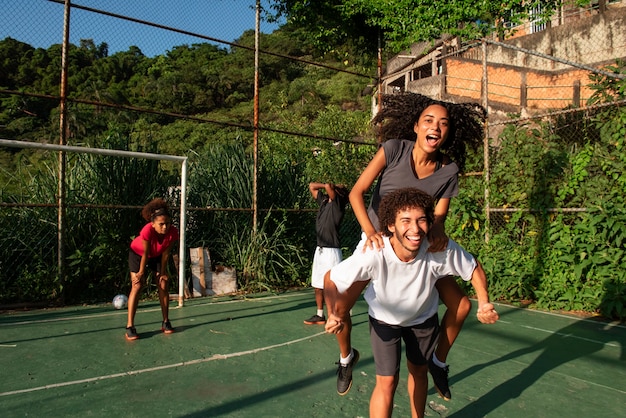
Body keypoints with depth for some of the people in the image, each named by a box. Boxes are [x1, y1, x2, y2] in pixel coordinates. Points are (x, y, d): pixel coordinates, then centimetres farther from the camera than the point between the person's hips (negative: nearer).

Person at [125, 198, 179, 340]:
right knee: (136, 287, -13)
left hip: (157, 255, 3)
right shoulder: (147, 230, -41)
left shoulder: (173, 232, -31)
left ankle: (165, 322, 10)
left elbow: (165, 253, -17)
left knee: (163, 286, -2)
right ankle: (130, 326, -9)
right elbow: (145, 254, -27)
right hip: (137, 253, -3)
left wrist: (162, 273, -10)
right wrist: (141, 272, -14)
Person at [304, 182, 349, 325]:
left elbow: (328, 186, -22)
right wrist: (327, 185, 11)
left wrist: (331, 186, 0)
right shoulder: (323, 201, 13)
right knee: (318, 285, 15)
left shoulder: (338, 203, -7)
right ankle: (320, 315, 27)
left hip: (331, 251, -8)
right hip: (319, 250, 8)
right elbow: (312, 186, 21)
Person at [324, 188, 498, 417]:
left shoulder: (442, 249, -34)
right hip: (384, 319, -3)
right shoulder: (373, 254, -40)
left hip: (424, 317, 3)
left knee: (419, 371, 21)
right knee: (387, 382, -10)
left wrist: (484, 304, -26)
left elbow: (474, 269, -13)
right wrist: (334, 314, -39)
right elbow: (331, 278, -25)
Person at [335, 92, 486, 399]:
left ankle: (438, 362, 25)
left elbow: (438, 217, -8)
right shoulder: (394, 149, -17)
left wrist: (437, 232, -33)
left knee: (461, 305, -3)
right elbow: (357, 192, -18)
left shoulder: (449, 170, -8)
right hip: (378, 242, -2)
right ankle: (346, 356, 20)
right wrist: (370, 231, -33)